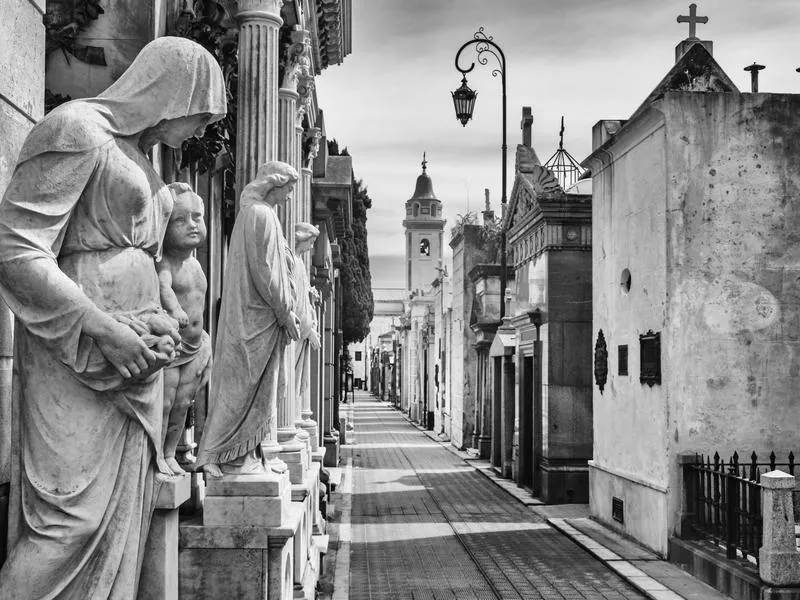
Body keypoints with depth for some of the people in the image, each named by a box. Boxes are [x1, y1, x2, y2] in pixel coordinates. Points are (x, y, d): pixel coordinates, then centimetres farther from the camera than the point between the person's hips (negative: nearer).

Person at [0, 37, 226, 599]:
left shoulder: (139, 155, 20)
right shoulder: (79, 128, -8)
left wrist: (162, 326, 7)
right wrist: (104, 330, -18)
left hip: (136, 352, 9)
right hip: (79, 358, -9)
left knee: (123, 513, 9)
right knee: (73, 515, -11)